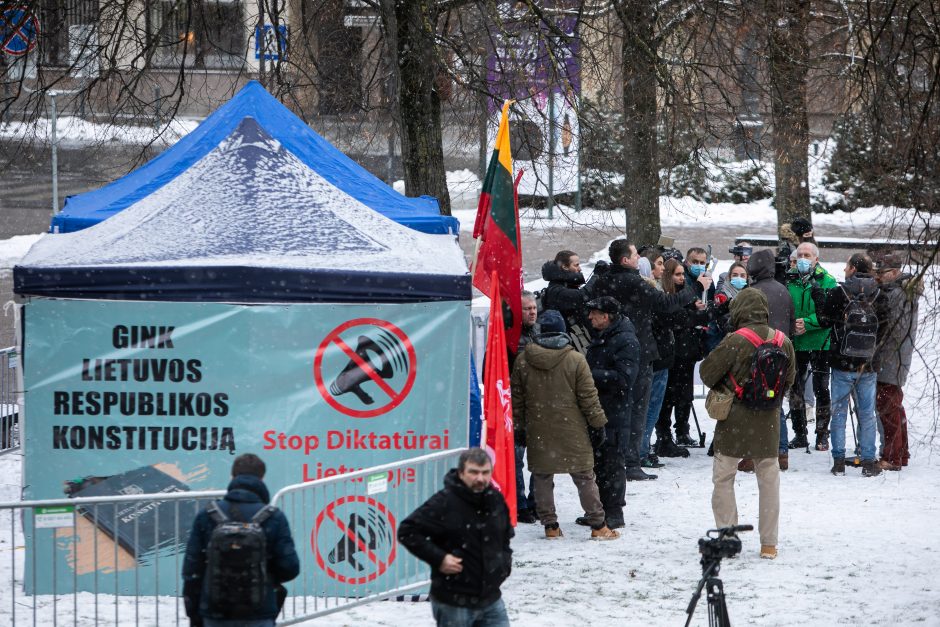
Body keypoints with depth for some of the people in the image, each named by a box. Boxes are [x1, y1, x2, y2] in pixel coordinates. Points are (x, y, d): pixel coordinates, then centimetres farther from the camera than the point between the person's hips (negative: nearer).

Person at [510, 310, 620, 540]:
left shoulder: (523, 361, -1)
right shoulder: (575, 360, -9)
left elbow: (517, 399, 7)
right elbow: (588, 397, -6)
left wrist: (518, 426, 18)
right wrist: (597, 424, 3)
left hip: (538, 432, 2)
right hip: (572, 431, -2)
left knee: (542, 477, 12)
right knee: (584, 477, 5)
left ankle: (550, 525, 12)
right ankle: (598, 526, 7)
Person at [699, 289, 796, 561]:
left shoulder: (735, 340, -17)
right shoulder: (783, 342, -1)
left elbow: (708, 371, -11)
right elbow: (789, 379, 9)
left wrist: (721, 388, 10)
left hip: (735, 419, -4)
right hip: (768, 422, 4)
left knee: (723, 477, 7)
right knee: (769, 479, 12)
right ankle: (769, 543, 13)